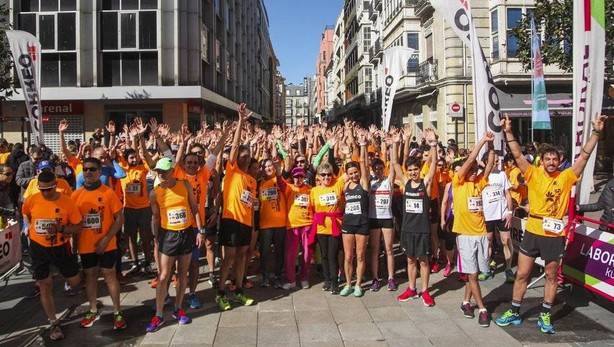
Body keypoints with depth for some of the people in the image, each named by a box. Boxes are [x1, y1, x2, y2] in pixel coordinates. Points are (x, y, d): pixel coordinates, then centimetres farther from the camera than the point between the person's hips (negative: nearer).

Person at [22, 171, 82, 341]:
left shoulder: (67, 202, -16)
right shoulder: (32, 200, -10)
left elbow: (78, 227, -11)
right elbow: (25, 213, 15)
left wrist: (61, 228, -26)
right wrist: (29, 227, 5)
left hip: (61, 247, -1)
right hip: (38, 247, 1)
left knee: (75, 282, 6)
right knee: (45, 286, 7)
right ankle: (54, 323, 21)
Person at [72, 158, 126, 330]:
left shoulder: (108, 193, -9)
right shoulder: (76, 195, 1)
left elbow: (119, 218, -8)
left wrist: (106, 239, -15)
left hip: (106, 245, -3)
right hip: (85, 245, 3)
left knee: (109, 275, 4)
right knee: (90, 276, 14)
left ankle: (117, 312, 14)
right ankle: (93, 311, 29)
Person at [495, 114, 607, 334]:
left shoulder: (566, 177, -2)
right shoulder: (534, 174, -3)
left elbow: (585, 155, -6)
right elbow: (518, 155, -9)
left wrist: (596, 132, -13)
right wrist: (508, 132, -18)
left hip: (555, 235, 0)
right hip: (532, 233, 0)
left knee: (551, 276, 13)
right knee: (522, 274, 8)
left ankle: (545, 316, 28)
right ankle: (514, 312, 21)